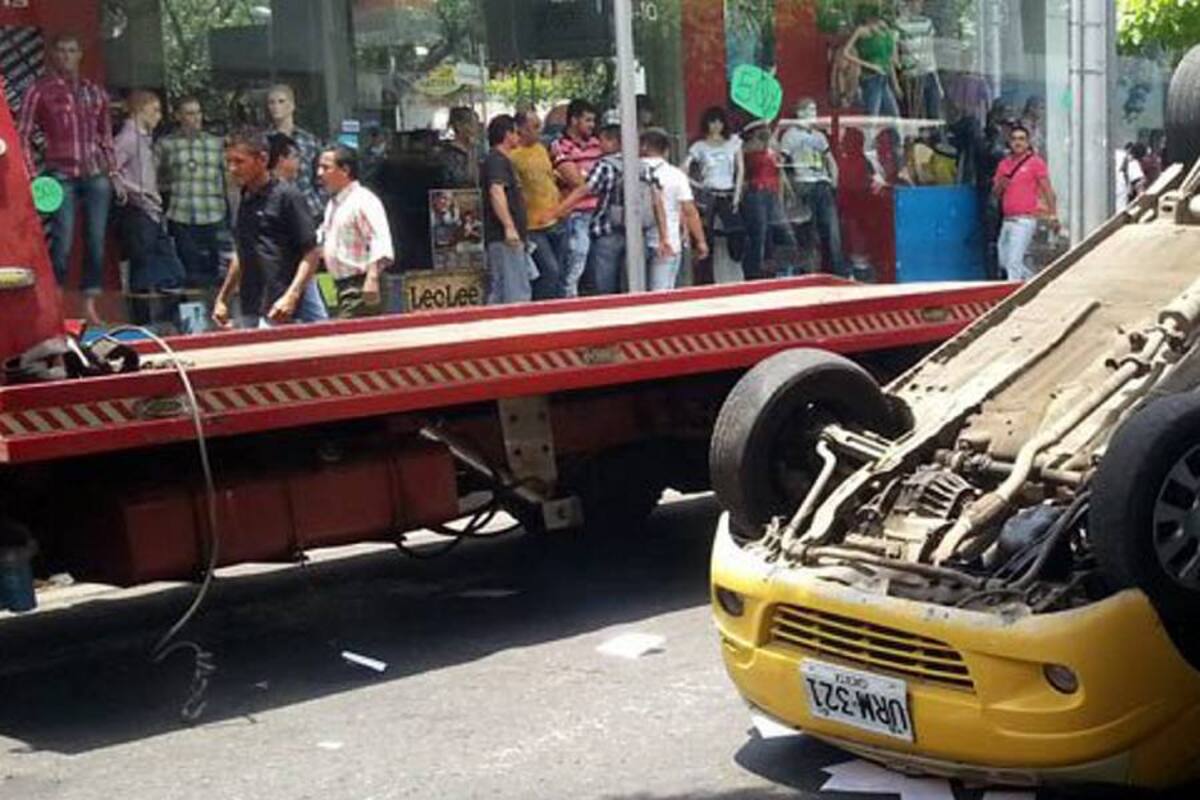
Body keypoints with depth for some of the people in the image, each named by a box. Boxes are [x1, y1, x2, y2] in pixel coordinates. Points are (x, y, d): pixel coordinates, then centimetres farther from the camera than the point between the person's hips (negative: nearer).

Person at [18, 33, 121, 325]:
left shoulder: (95, 92, 14)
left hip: (96, 175, 4)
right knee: (63, 241, -9)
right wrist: (32, 176, -7)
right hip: (61, 176, -4)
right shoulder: (39, 90, 3)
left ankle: (90, 305, 13)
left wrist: (113, 172, 14)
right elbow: (23, 135, 1)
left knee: (96, 241, 3)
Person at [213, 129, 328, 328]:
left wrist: (291, 296, -21)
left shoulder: (287, 196, -7)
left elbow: (311, 252, -11)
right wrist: (222, 298, 22)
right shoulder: (244, 201, 15)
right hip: (251, 310, 7)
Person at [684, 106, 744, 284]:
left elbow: (740, 169, 6)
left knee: (736, 235, -9)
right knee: (705, 239, -1)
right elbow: (683, 170, 0)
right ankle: (704, 282, 5)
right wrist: (695, 184, -9)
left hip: (728, 195, 2)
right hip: (707, 195, -2)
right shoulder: (699, 146, 3)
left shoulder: (733, 142, 8)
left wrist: (737, 194, -1)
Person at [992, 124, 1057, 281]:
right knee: (1004, 261, 12)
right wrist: (1000, 185, -5)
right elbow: (995, 193, 19)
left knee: (1013, 262, -12)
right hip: (1007, 220, 8)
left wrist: (1053, 216, -13)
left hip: (1025, 220, -8)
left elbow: (1047, 190, -6)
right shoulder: (1004, 164, 16)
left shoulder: (1035, 162, -3)